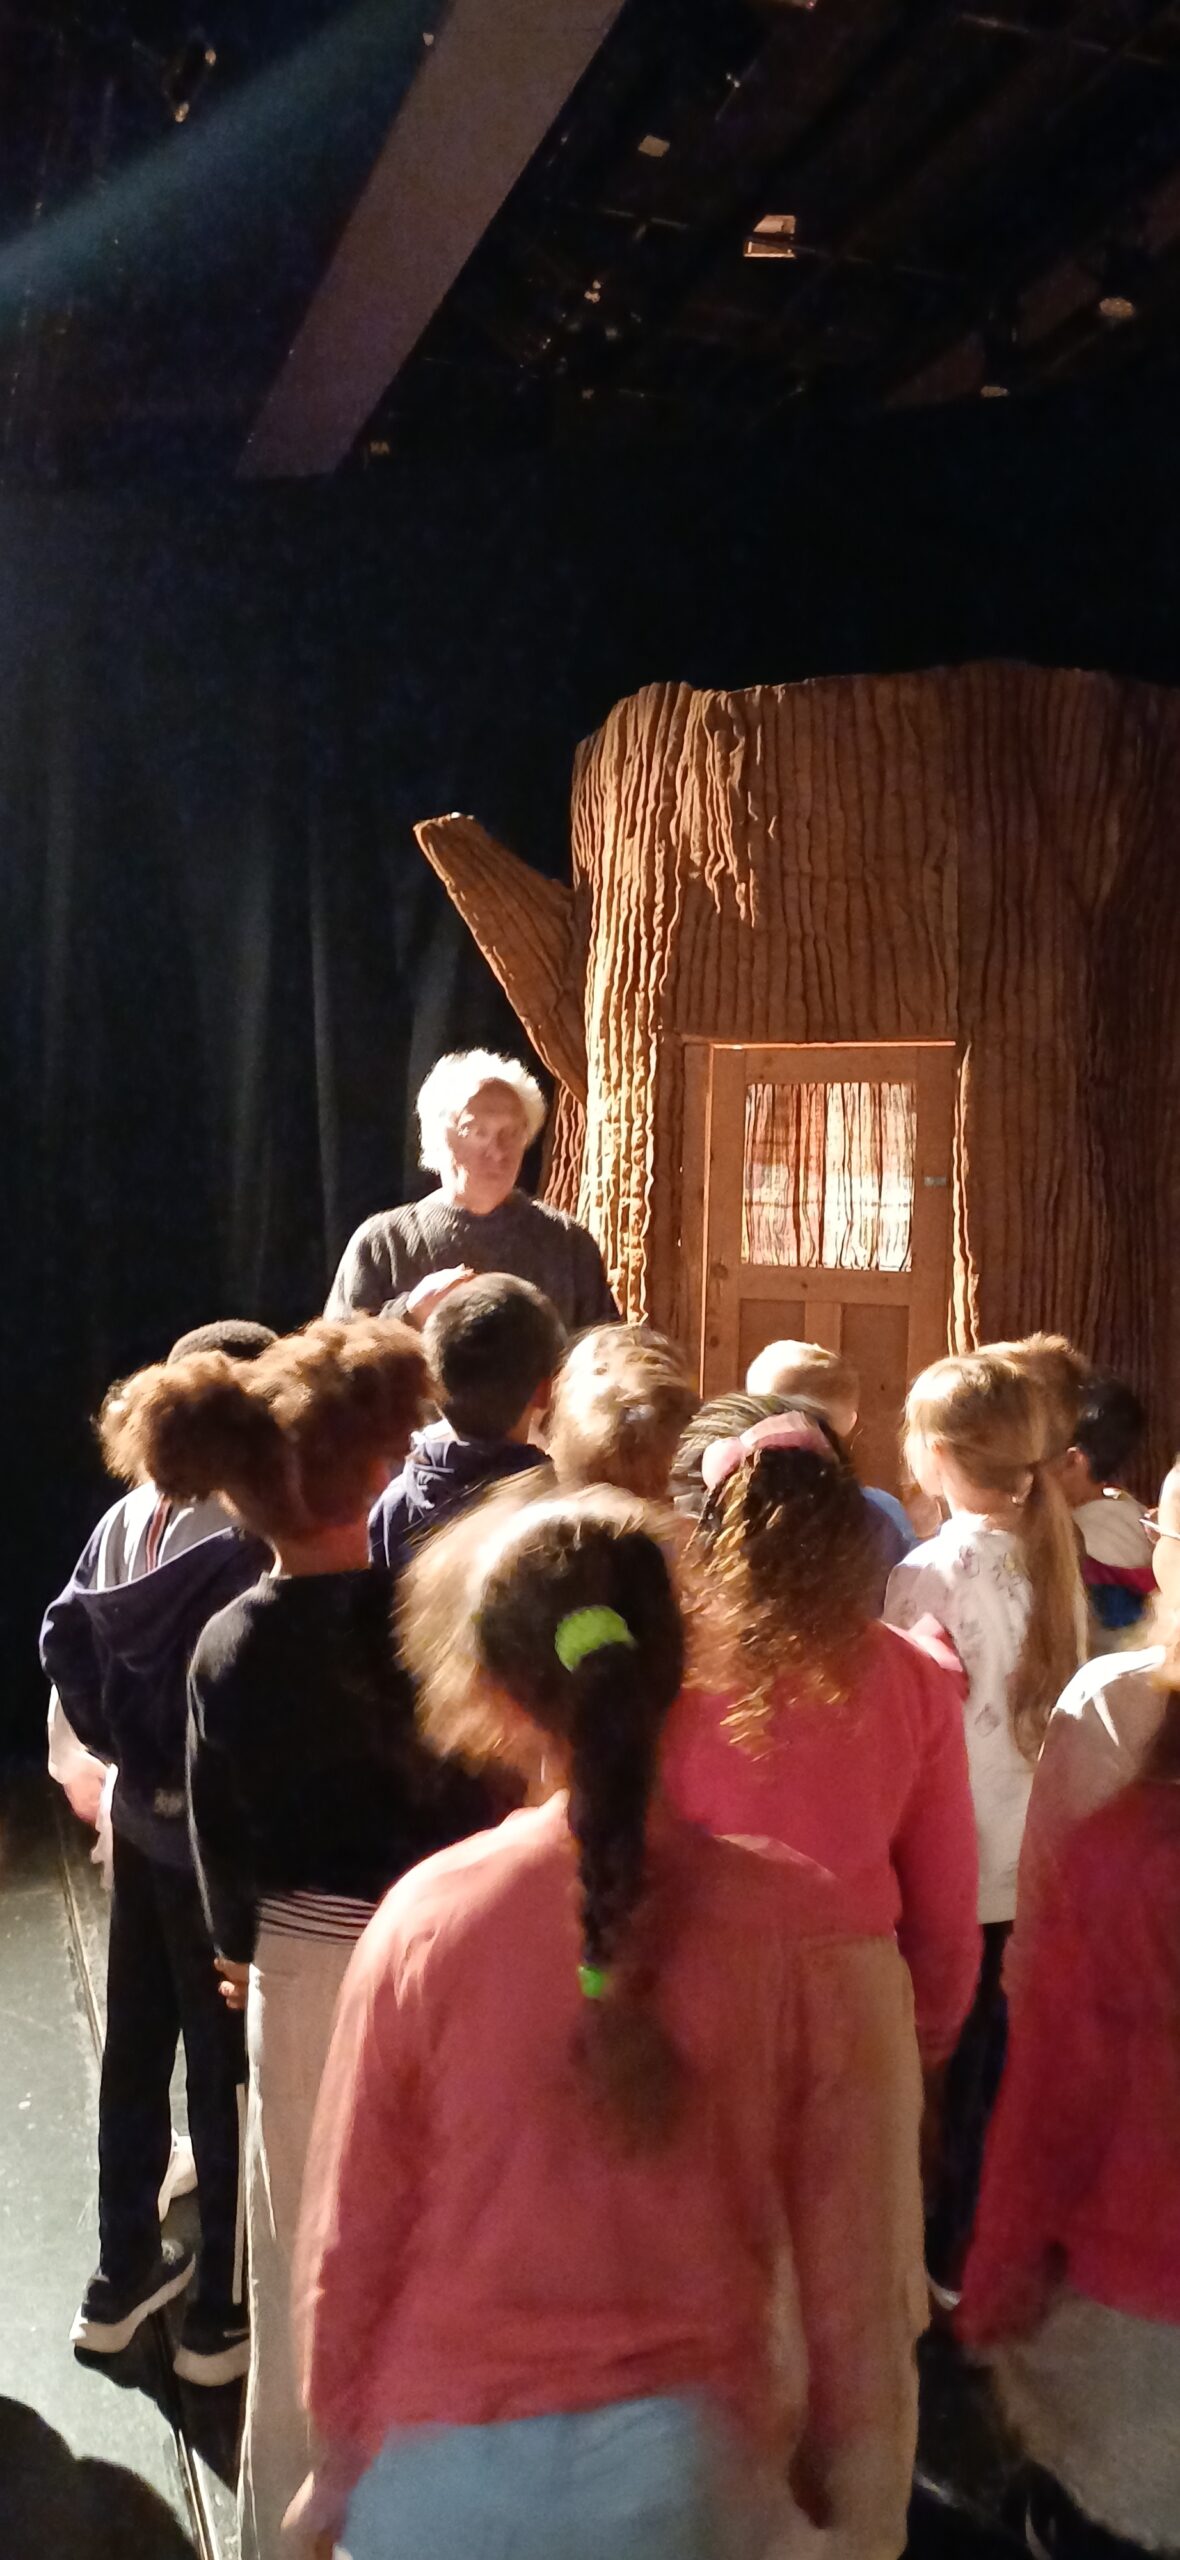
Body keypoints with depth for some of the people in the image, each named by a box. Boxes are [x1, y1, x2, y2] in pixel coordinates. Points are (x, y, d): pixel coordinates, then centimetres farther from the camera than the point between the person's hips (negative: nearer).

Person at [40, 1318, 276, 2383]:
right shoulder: (250, 1543, -24)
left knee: (136, 2046, 20)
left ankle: (122, 2279, 37)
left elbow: (66, 1642, 2)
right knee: (232, 2068, 9)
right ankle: (223, 2313, 23)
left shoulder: (128, 1518, -2)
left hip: (142, 1820, 7)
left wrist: (119, 1749, 9)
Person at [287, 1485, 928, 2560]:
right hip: (691, 2464, 0)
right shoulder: (798, 1926, -18)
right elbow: (850, 2252, -9)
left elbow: (349, 2239, -7)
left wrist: (338, 2468, 9)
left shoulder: (426, 1919, -17)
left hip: (448, 2469, 0)